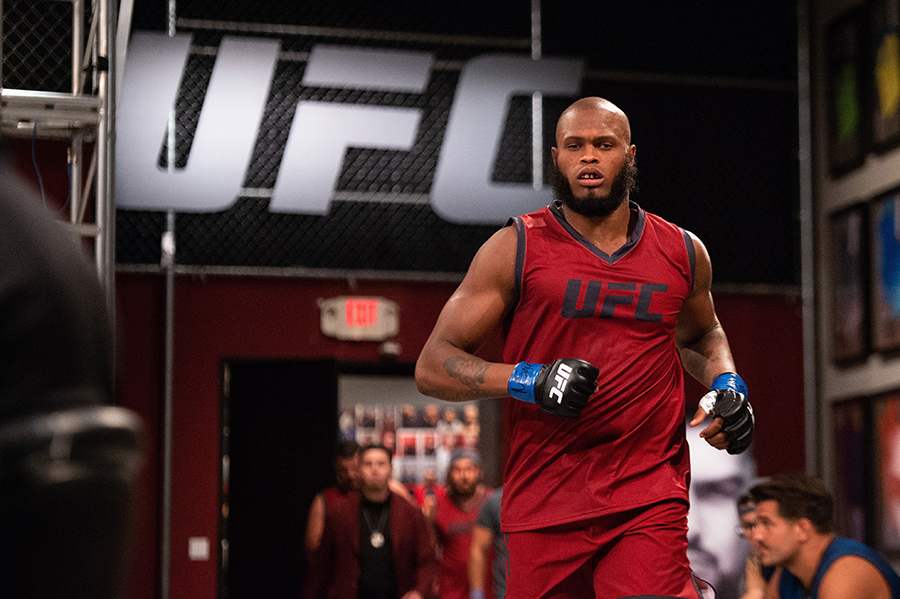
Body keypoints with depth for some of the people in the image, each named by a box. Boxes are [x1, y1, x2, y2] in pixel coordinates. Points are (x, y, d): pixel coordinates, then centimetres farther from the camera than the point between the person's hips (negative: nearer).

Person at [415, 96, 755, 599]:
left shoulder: (683, 253, 10)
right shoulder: (515, 248, 1)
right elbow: (433, 366, 0)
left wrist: (727, 384, 11)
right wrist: (528, 381, -14)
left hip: (651, 503, 0)